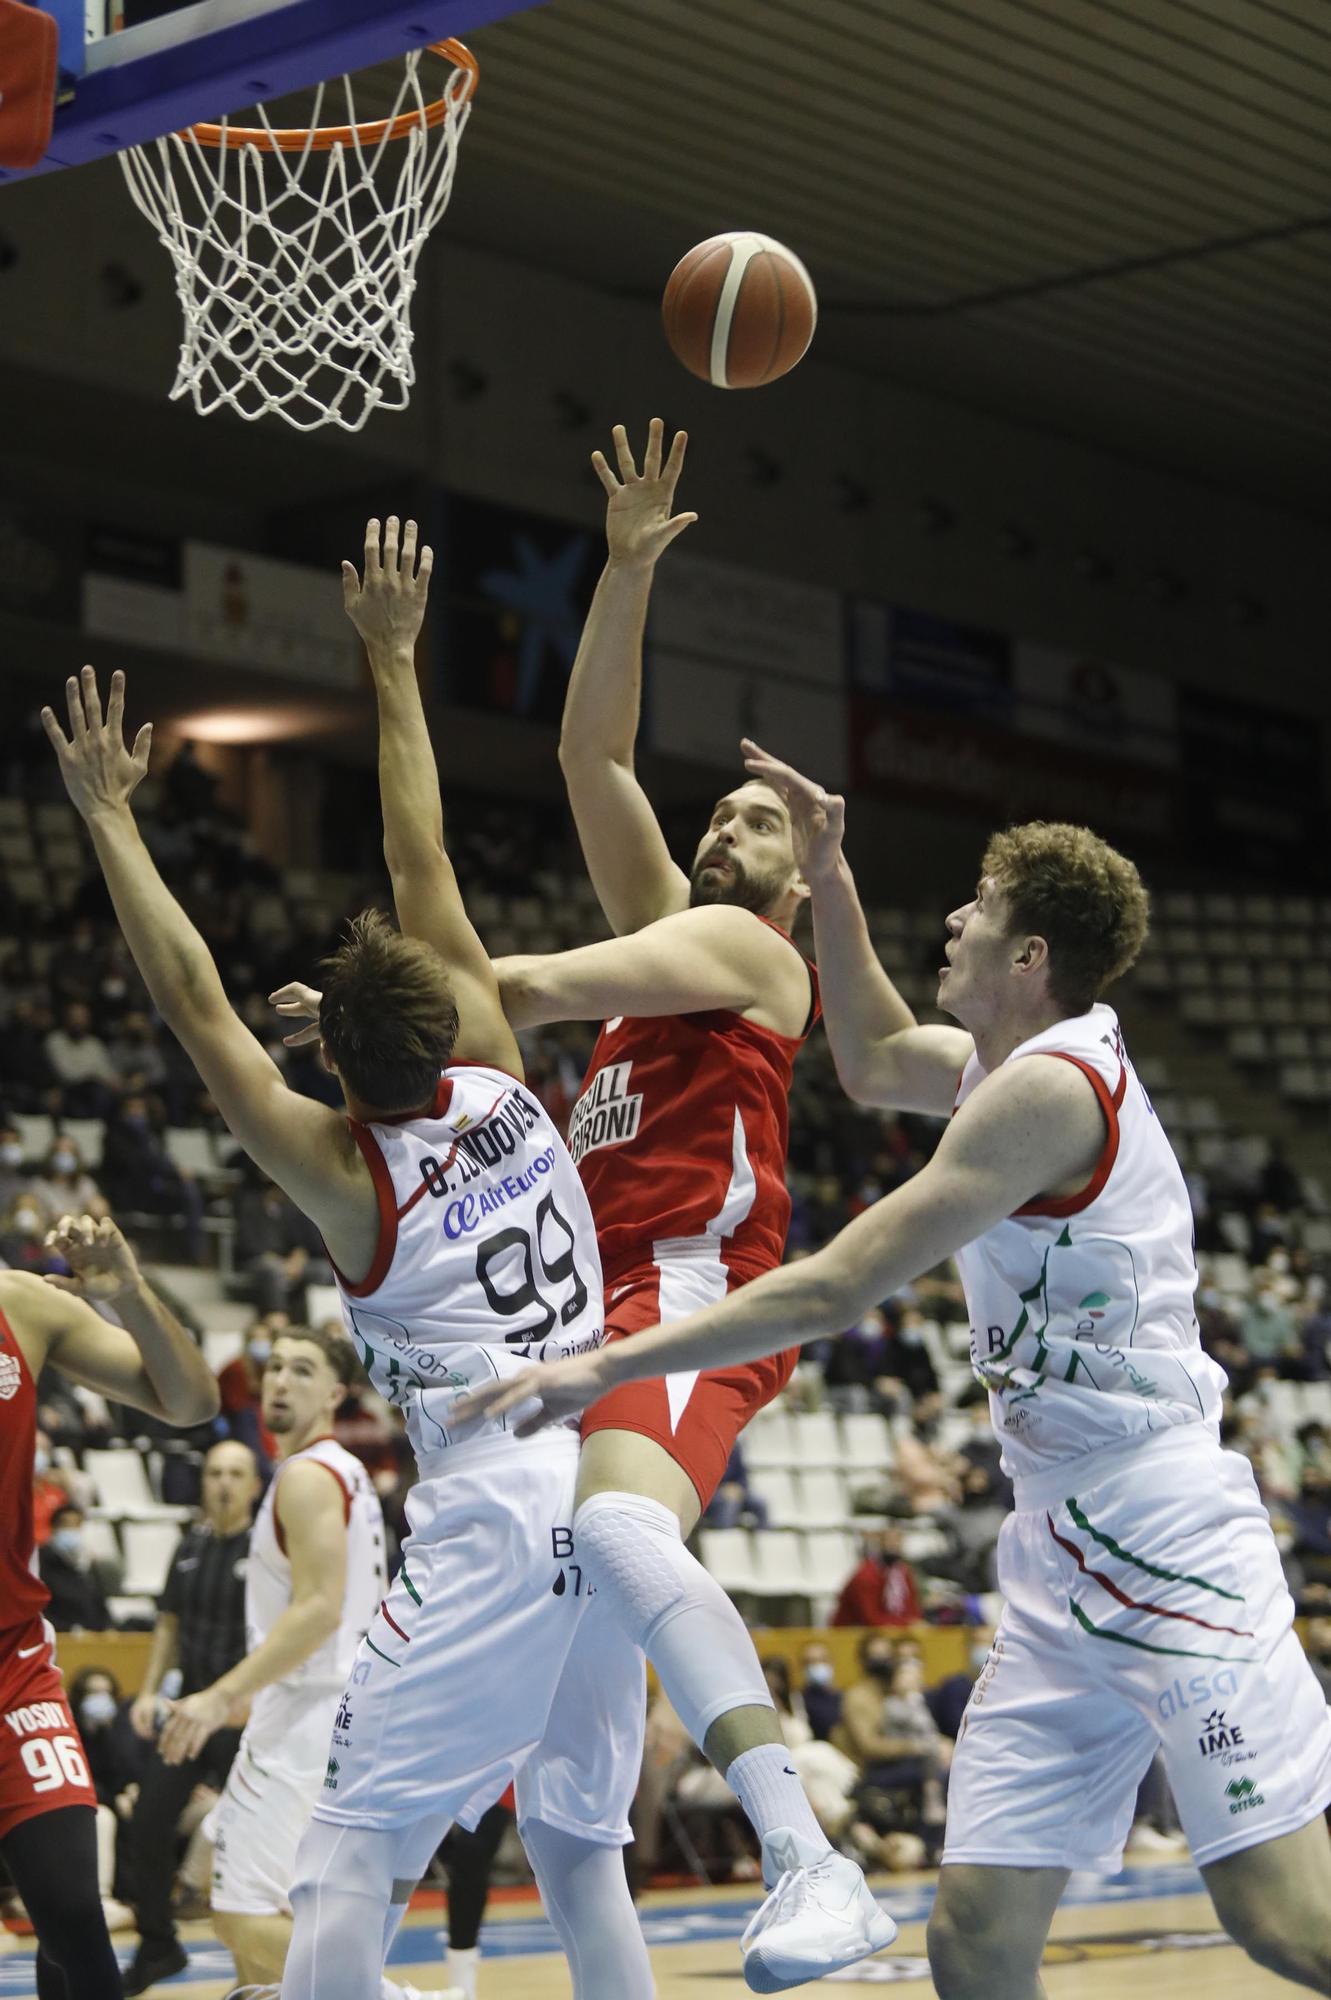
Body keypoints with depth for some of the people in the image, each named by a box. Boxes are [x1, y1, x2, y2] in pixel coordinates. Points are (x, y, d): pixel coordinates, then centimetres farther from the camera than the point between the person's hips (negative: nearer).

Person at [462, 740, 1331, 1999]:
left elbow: (835, 1286, -16)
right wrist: (827, 875, 28)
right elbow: (872, 1061, 37)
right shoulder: (1013, 1064, 16)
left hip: (1160, 1535, -10)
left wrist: (604, 1366, -12)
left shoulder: (1050, 1086, -13)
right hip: (1058, 1551, 10)